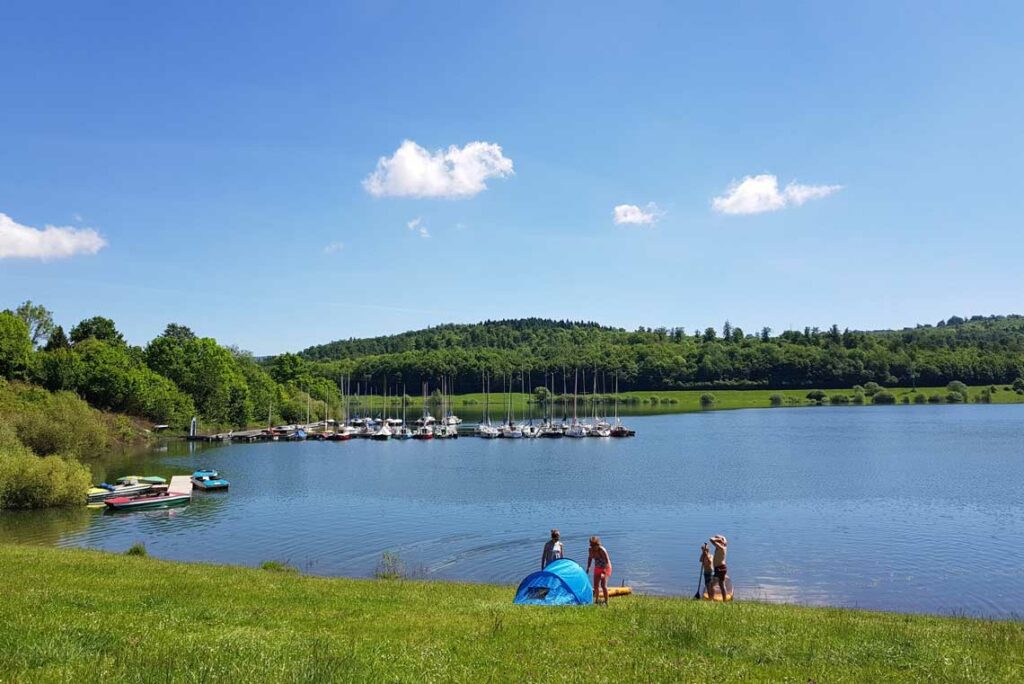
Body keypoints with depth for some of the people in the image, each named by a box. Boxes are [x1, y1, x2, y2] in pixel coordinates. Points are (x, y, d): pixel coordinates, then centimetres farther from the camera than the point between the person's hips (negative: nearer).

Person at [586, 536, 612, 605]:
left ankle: (606, 602, -13)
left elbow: (607, 561, -28)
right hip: (597, 568, 7)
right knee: (596, 585, 12)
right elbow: (590, 558, 11)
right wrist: (588, 567, 5)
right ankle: (596, 600, 28)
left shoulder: (602, 550, -28)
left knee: (603, 585, -19)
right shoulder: (591, 550, -9)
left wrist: (604, 571, -36)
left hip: (605, 568, -7)